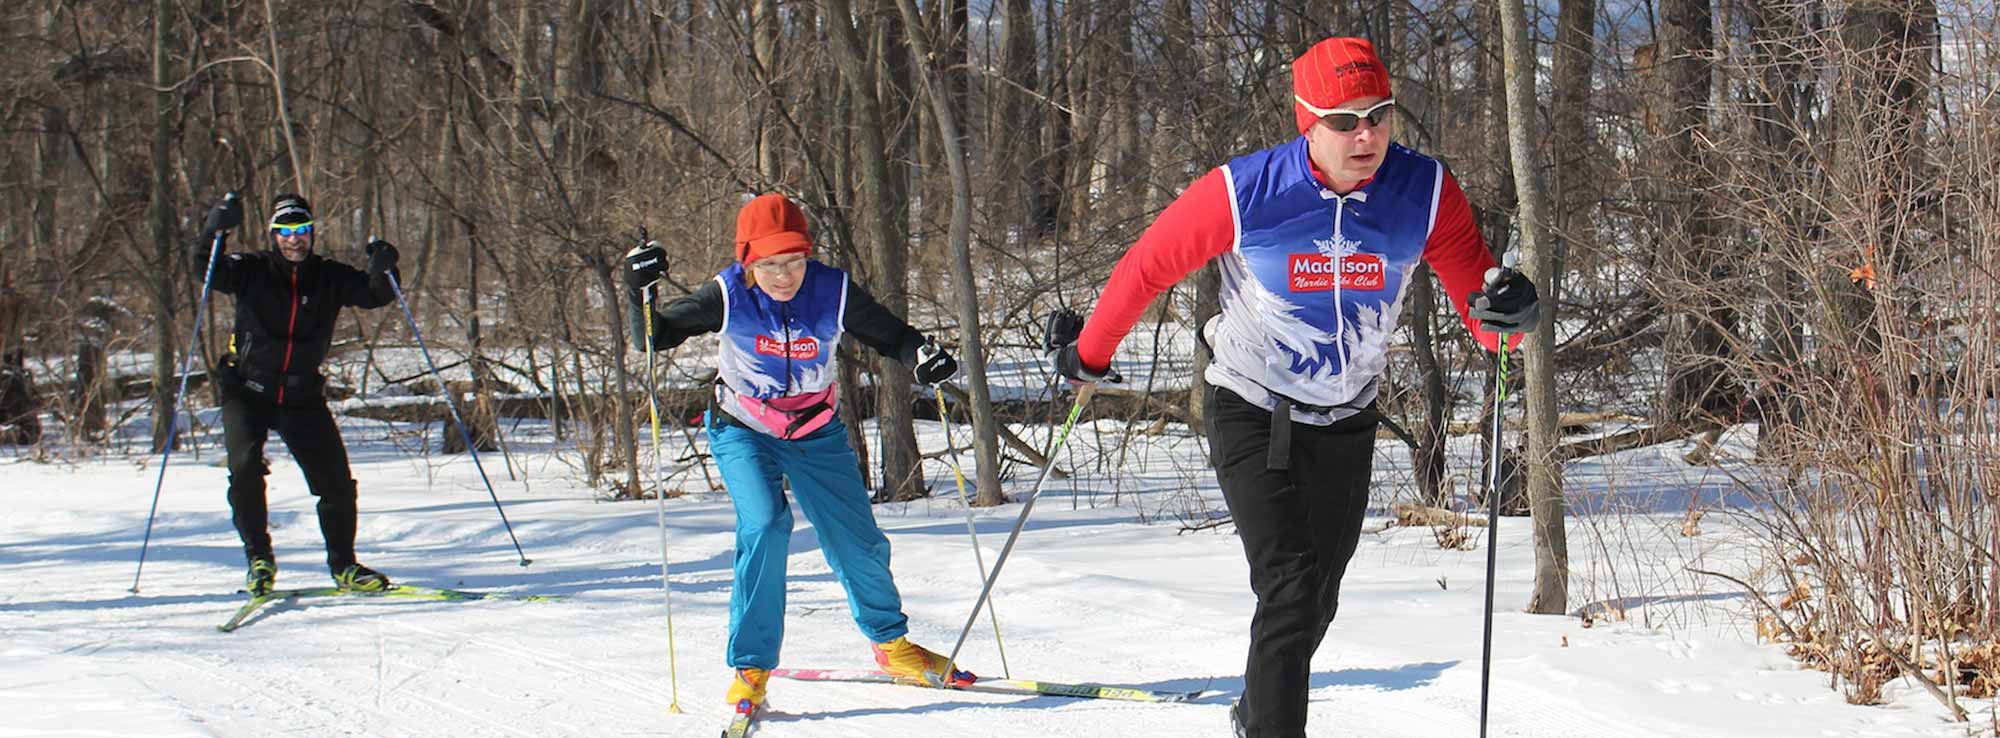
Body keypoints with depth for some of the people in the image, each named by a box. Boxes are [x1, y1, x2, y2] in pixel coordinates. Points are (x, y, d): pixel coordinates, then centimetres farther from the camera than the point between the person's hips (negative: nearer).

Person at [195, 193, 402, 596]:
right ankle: (259, 559, -5)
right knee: (245, 466, -21)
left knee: (336, 480, -1)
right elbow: (206, 269, -19)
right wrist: (214, 231, -37)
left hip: (303, 397, 2)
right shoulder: (252, 270, -6)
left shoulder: (330, 277, -2)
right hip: (247, 392, -2)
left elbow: (376, 295, -8)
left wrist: (383, 270, -30)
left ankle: (343, 565, 15)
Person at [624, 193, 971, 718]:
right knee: (766, 526, -25)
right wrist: (641, 293, -31)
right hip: (743, 433, -2)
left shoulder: (834, 292, -19)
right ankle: (751, 665, -14)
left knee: (858, 542, 4)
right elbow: (656, 336, -12)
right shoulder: (727, 296, -20)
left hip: (816, 435, 2)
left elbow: (889, 335, -7)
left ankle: (891, 643, 33)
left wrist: (923, 356, -27)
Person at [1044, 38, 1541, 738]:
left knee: (1317, 597, 20)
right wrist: (1090, 352, 5)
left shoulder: (1425, 192, -17)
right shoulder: (1244, 192, -24)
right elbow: (1147, 266, -8)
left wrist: (1506, 310, -39)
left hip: (1346, 423, 4)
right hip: (1250, 413, -4)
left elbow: (1478, 304, -14)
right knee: (1292, 584, -21)